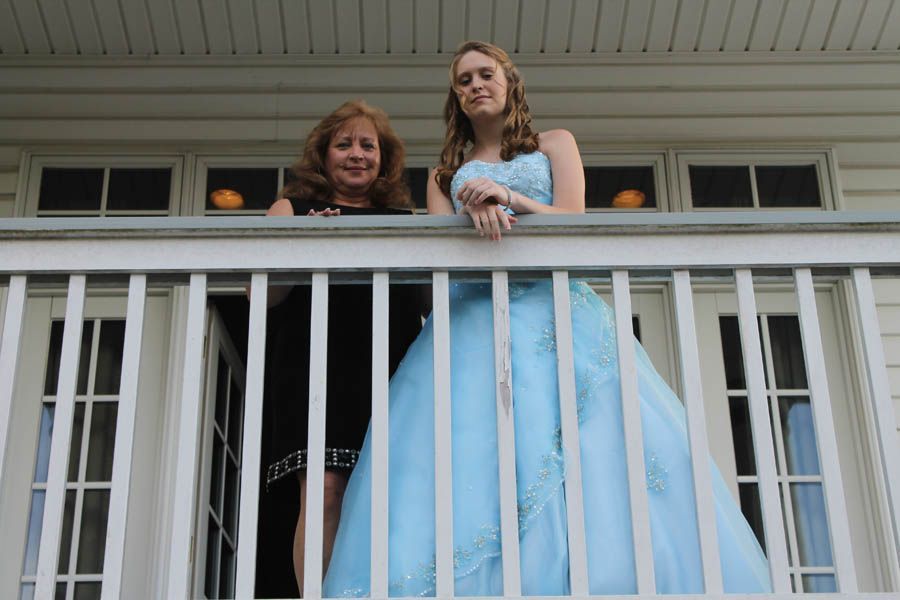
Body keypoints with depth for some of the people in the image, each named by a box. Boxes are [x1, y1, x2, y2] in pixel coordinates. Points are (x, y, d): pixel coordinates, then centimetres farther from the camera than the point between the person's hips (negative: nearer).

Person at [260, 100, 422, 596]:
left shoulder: (402, 218, 21)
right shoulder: (293, 208, 15)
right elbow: (262, 294, 7)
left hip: (390, 369, 3)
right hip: (316, 366, -2)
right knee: (325, 490, -15)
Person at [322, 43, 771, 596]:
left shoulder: (554, 146, 21)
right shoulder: (447, 173, 25)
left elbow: (573, 219, 6)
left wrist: (510, 198, -9)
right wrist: (476, 213, -12)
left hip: (554, 309, -1)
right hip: (475, 315, 1)